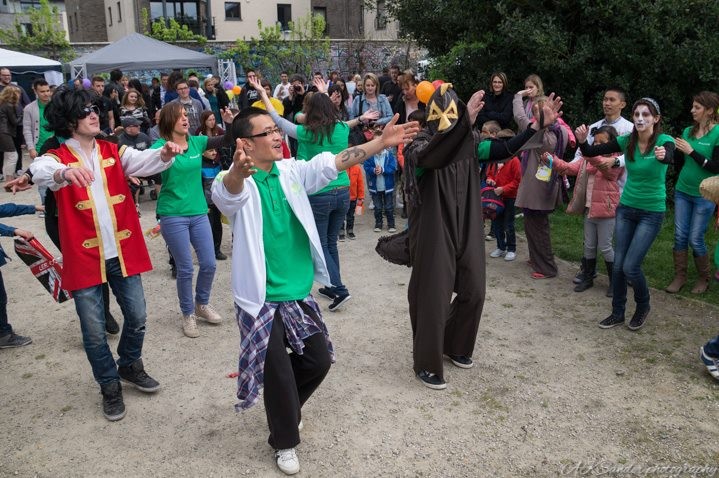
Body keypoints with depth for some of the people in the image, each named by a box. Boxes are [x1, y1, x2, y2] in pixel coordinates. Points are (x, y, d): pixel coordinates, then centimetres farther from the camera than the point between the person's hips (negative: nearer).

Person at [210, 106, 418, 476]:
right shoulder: (237, 184, -16)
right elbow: (226, 193, -39)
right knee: (278, 372, 4)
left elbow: (336, 161, -3)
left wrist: (382, 142, -12)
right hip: (262, 298, -5)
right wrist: (238, 171, -63)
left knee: (318, 359, 13)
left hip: (299, 291, 6)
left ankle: (285, 407, 43)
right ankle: (285, 441, 29)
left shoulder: (292, 171, 2)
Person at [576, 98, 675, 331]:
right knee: (618, 264, 5)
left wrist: (662, 156, -62)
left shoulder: (664, 141, -16)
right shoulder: (627, 140, -5)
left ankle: (643, 307, 21)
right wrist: (582, 141, -31)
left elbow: (668, 157, -38)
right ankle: (618, 312, 23)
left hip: (651, 212, -4)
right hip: (626, 208, 4)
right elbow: (591, 152, -9)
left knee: (630, 266, -7)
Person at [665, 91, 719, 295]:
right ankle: (679, 277, 15)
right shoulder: (688, 131, 5)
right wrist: (677, 150, -8)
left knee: (695, 239, 0)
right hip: (682, 191, 5)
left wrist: (691, 151, -19)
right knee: (680, 236, 4)